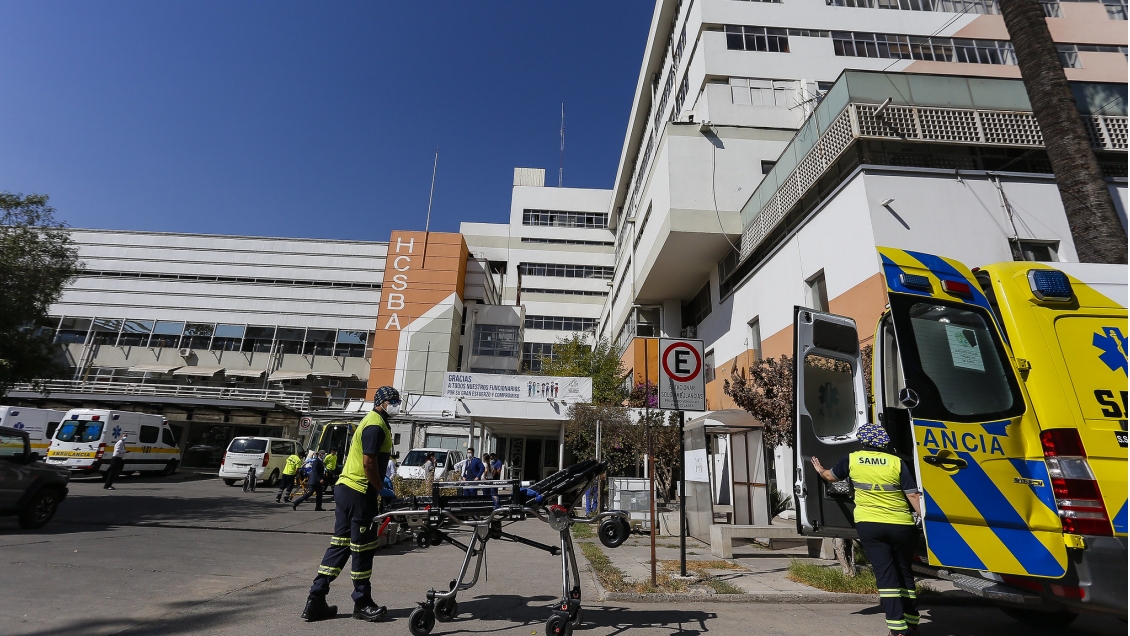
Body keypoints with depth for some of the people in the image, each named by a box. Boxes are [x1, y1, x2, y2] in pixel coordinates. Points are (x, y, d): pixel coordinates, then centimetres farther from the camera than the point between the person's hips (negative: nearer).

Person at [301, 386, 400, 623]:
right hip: (360, 492, -10)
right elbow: (369, 463, -22)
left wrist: (376, 488, 18)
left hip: (345, 488, 10)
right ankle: (362, 604, 14)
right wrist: (381, 490, -11)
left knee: (340, 544, 14)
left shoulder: (370, 422, 18)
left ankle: (315, 600, 18)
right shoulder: (376, 425, -15)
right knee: (362, 548, 2)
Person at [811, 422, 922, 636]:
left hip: (868, 525, -1)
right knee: (905, 573, 19)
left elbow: (832, 476, 17)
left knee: (885, 574, 3)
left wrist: (820, 470, 38)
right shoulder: (897, 462, -4)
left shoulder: (852, 459, 0)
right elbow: (912, 495, -6)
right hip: (901, 526, 1)